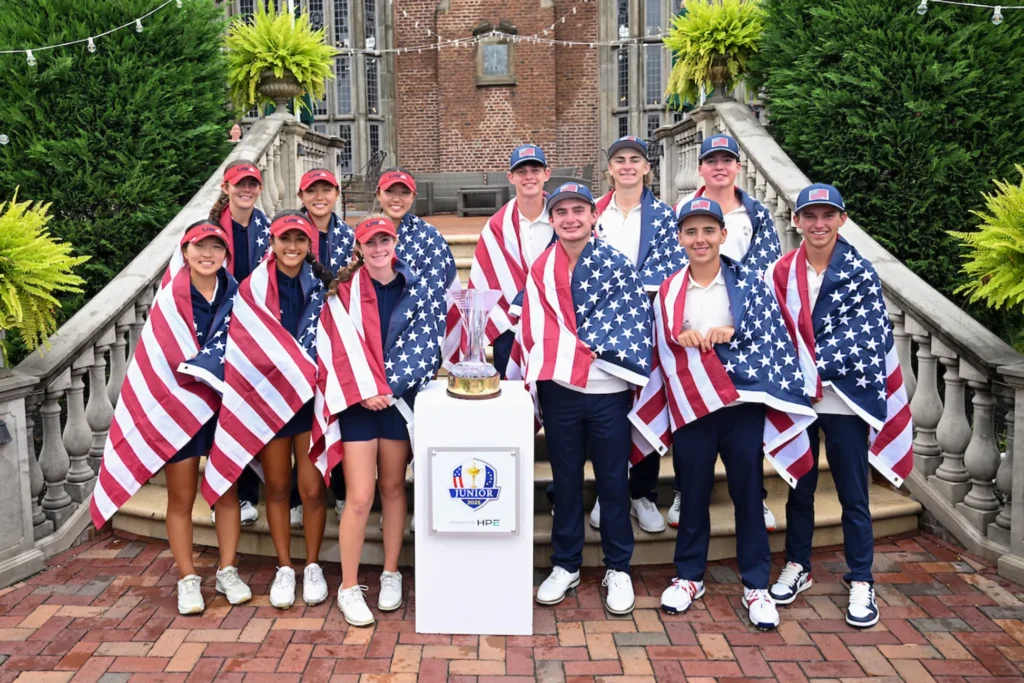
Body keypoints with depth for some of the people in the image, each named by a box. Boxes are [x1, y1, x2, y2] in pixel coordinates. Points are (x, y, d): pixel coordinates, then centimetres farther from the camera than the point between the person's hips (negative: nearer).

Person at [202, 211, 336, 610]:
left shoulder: (323, 287, 0)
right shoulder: (253, 289, -2)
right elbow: (242, 349, 0)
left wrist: (318, 378, -6)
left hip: (312, 396, 0)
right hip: (267, 397, 0)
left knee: (313, 487, 0)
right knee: (277, 486, 10)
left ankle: (312, 566, 20)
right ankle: (284, 569, 25)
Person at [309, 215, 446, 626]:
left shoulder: (418, 291, 4)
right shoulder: (342, 292, 0)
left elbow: (423, 346, -2)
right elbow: (338, 348, -5)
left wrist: (390, 388, -11)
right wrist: (364, 391, -14)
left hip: (399, 399, 2)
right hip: (356, 400, -2)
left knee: (392, 487, 12)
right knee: (360, 497, -4)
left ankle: (391, 575, 27)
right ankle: (349, 588, 10)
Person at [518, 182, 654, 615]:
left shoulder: (616, 263, -3)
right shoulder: (541, 270, 6)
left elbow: (638, 317, -7)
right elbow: (535, 331, 4)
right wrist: (536, 384, -4)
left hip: (608, 389, -2)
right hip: (559, 389, 3)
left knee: (613, 480, 8)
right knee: (565, 480, 13)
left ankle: (618, 568, 23)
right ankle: (565, 565, 26)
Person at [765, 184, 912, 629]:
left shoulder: (860, 273, -5)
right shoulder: (780, 273, 2)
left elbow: (867, 338, -11)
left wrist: (818, 373, -16)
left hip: (845, 400, -2)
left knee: (853, 496, 7)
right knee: (799, 489, 15)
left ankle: (861, 583, 21)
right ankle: (797, 567, 32)